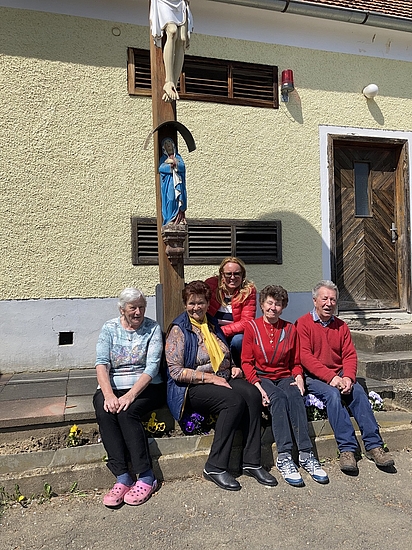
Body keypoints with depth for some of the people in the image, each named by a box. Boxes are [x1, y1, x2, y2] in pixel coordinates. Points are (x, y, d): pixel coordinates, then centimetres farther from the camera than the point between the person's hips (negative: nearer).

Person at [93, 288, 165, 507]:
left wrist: (131, 394, -24)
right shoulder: (109, 328, 5)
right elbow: (102, 363, -6)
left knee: (127, 413, -30)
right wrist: (108, 395, -22)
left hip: (146, 387, -2)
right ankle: (122, 478, -23)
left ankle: (146, 478, -19)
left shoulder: (153, 328, -1)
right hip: (112, 387, 3)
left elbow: (152, 367, -11)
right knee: (104, 413, -28)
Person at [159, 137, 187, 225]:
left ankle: (179, 219, -9)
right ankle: (170, 221, -12)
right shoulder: (163, 158, 15)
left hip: (178, 184, 1)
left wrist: (174, 162, -12)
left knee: (178, 201, -9)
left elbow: (183, 166, 1)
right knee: (169, 201, -11)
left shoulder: (178, 156, 18)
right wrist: (171, 166, -11)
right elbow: (160, 168, -5)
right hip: (168, 184, -1)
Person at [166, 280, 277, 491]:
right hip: (193, 387, -6)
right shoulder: (179, 329, -4)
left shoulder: (212, 324, 16)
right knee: (235, 400, -31)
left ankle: (252, 462, -16)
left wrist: (233, 368, 6)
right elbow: (176, 371, -13)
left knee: (252, 394, -23)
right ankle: (215, 467, -20)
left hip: (223, 379, 6)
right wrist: (211, 378, -17)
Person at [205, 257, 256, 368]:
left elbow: (246, 322, -14)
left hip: (236, 333, 0)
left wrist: (222, 331, -26)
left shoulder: (249, 290, -8)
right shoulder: (211, 284, -8)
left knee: (238, 340, -31)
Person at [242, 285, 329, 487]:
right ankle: (284, 457, -36)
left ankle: (306, 454, -34)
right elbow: (246, 362, -2)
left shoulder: (290, 329, 10)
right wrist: (257, 385, -16)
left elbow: (296, 362, 16)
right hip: (261, 377, -2)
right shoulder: (252, 327, 2)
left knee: (295, 396, -31)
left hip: (285, 377, 2)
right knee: (278, 397, -33)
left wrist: (298, 377, -6)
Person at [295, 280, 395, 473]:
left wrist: (348, 378, -14)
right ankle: (347, 449, -27)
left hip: (339, 375, 4)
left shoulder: (341, 326, 14)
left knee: (358, 391, -23)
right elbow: (305, 357, -13)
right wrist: (330, 377, -21)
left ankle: (374, 445, -20)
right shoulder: (303, 323, -3)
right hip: (314, 377, -4)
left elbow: (350, 355, 6)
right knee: (332, 394, -31)